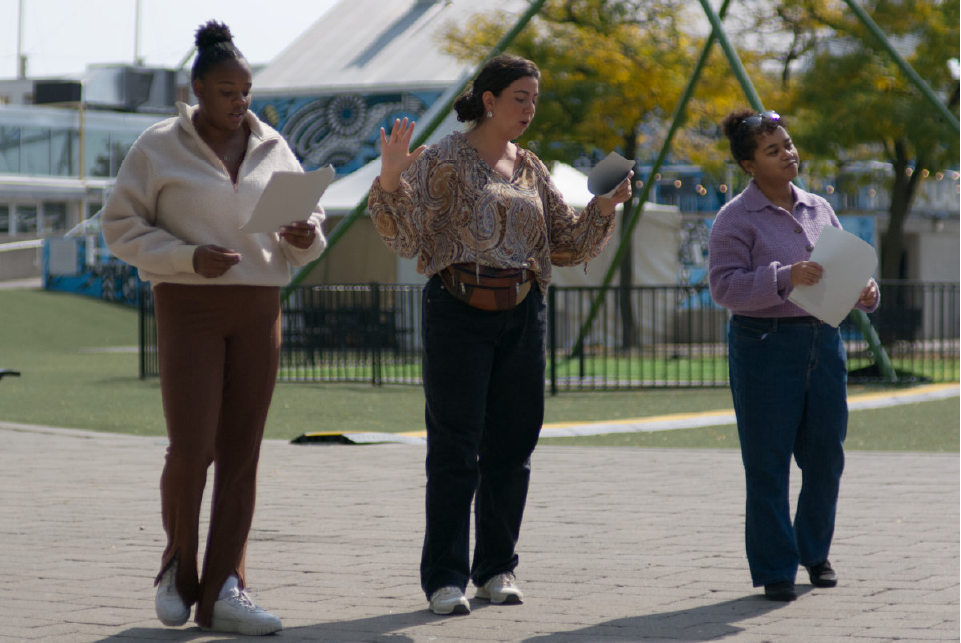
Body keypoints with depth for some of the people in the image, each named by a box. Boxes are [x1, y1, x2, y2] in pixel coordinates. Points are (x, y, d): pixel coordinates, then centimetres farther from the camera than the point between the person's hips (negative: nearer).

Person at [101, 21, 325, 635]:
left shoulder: (273, 149, 9)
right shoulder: (159, 147, -2)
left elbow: (308, 228, 16)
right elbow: (122, 225, -2)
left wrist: (305, 236, -8)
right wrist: (188, 256, -15)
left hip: (259, 308, 4)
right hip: (189, 307, -4)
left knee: (241, 451, 1)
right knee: (191, 446, -10)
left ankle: (223, 590, 2)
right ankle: (179, 566, 16)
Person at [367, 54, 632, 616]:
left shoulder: (531, 169, 14)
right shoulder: (444, 159, -3)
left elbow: (569, 245, 17)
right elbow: (408, 239, -10)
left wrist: (605, 206, 3)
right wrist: (391, 179, -24)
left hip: (522, 314, 5)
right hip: (459, 311, -5)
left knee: (512, 445, 7)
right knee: (455, 448, -5)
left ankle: (497, 569, 17)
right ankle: (446, 577, -2)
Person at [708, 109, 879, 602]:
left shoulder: (819, 210, 13)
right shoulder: (736, 218, -5)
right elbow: (724, 286, -15)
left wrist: (864, 293, -2)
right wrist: (784, 278, -26)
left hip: (823, 342, 6)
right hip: (764, 345, -6)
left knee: (826, 456, 9)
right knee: (768, 465, -2)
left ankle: (814, 551, 29)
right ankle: (774, 568, 5)